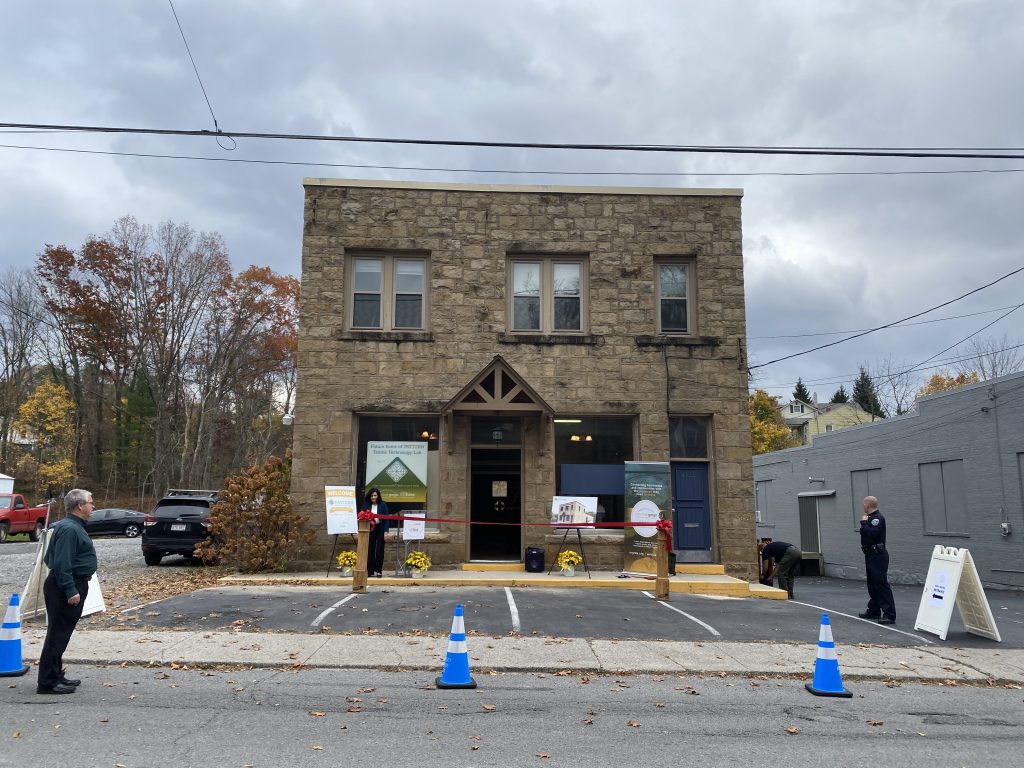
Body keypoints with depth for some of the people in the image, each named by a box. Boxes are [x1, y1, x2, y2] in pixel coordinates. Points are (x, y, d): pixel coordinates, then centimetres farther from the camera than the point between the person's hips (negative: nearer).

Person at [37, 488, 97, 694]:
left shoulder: (75, 526, 15)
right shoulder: (68, 529, -18)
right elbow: (62, 563, -24)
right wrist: (70, 591, -25)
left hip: (74, 585, 11)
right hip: (66, 587, -11)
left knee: (61, 634, 15)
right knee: (58, 633, -6)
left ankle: (56, 676, 23)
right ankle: (48, 682, -2)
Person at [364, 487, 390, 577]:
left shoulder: (383, 505, 0)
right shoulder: (367, 505, 5)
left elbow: (386, 518, -2)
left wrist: (386, 531, -8)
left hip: (380, 529, -2)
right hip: (370, 529, 2)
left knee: (380, 550, -1)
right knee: (370, 550, 2)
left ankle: (379, 570, 5)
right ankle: (370, 571, 8)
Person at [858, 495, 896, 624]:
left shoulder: (877, 518, -15)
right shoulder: (870, 517, 15)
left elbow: (872, 533, -28)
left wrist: (864, 523, -17)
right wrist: (864, 524, 4)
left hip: (878, 556, -11)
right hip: (871, 555, 11)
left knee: (881, 584, -12)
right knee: (872, 584, 16)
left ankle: (889, 615, -12)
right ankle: (874, 611, 25)